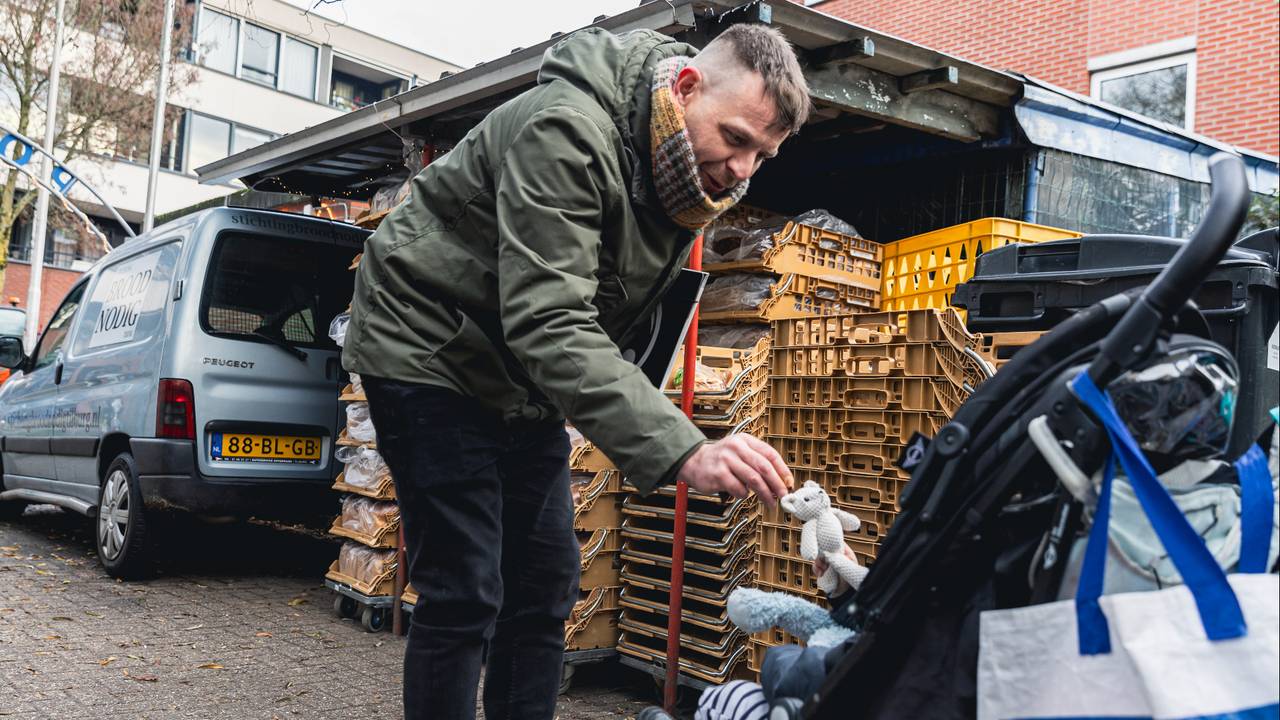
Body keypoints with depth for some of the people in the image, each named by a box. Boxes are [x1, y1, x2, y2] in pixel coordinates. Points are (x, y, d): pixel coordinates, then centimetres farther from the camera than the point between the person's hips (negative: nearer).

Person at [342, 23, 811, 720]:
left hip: (520, 376, 8)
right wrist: (683, 451, -49)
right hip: (428, 349, -8)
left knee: (545, 584, 7)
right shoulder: (567, 132, -30)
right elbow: (548, 323, -40)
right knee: (462, 592, -10)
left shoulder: (686, 170, -2)